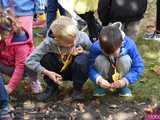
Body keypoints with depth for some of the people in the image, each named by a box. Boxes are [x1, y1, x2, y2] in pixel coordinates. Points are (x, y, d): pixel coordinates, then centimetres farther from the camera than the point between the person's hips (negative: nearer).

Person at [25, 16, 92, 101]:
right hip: (59, 73, 1)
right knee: (45, 57, -27)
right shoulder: (49, 42, -27)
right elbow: (30, 61, -26)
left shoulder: (82, 38, -26)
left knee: (81, 60, -33)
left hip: (76, 71, 0)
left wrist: (83, 52, -27)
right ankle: (52, 87, -4)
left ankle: (77, 88, -7)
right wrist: (47, 72, -33)